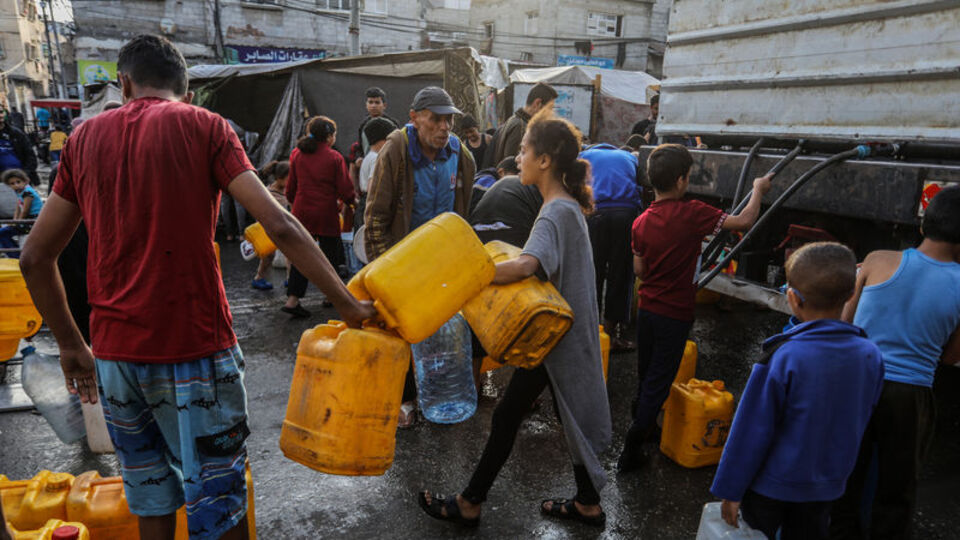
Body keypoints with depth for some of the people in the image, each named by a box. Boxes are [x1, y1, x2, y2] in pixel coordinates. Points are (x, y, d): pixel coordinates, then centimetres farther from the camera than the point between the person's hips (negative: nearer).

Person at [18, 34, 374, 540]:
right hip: (194, 350, -4)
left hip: (114, 353, 5)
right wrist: (348, 304, -9)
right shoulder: (204, 127, -3)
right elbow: (280, 227, -15)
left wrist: (70, 343, 20)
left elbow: (35, 257, 11)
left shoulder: (85, 137, 9)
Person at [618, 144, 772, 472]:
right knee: (659, 382, 4)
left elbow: (639, 269, 5)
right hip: (675, 315, -5)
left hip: (647, 309, 6)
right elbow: (744, 221, -12)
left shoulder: (641, 222, -1)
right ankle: (630, 452, 8)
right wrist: (758, 190, 5)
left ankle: (643, 426, 41)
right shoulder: (692, 214, -18)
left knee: (645, 376, 22)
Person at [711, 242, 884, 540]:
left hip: (772, 484, -5)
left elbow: (752, 431, -20)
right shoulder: (870, 354, -10)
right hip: (827, 486, 5)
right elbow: (861, 421, 4)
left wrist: (730, 490, -9)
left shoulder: (783, 358, -27)